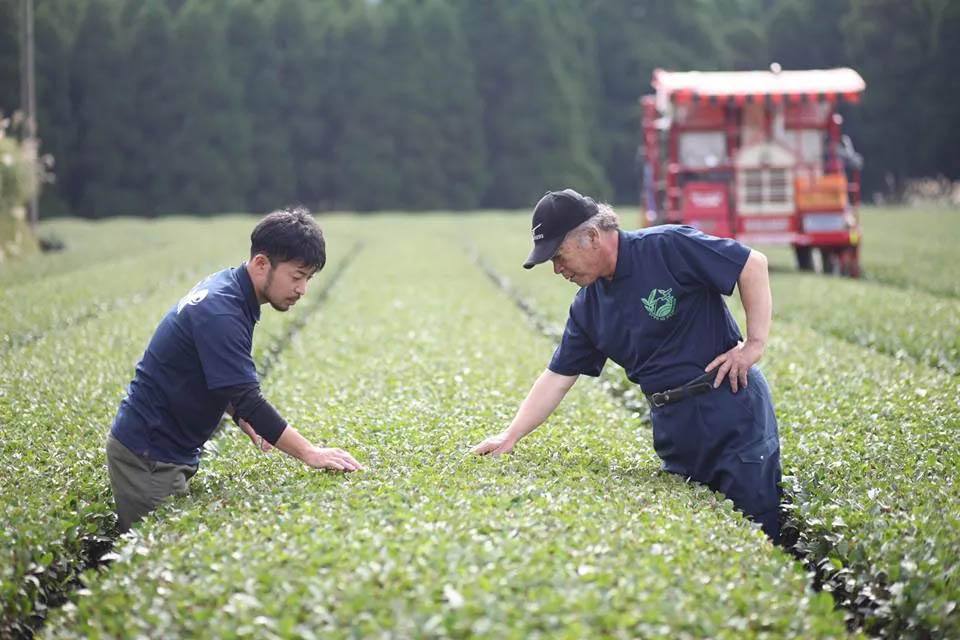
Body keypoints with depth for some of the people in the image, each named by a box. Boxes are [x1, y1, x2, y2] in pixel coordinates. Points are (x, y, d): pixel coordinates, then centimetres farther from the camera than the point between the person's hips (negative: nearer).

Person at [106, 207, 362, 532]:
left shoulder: (225, 288, 6)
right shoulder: (220, 312, -24)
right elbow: (247, 398, -27)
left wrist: (245, 420, 5)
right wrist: (310, 454, -24)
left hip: (171, 450, 9)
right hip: (148, 456, -9)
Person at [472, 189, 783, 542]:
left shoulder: (668, 247, -12)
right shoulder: (588, 306, 8)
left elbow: (754, 264, -10)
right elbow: (558, 377, 14)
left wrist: (755, 343, -12)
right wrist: (509, 436, 9)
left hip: (731, 407, -7)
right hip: (672, 426, 7)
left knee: (757, 525, -5)